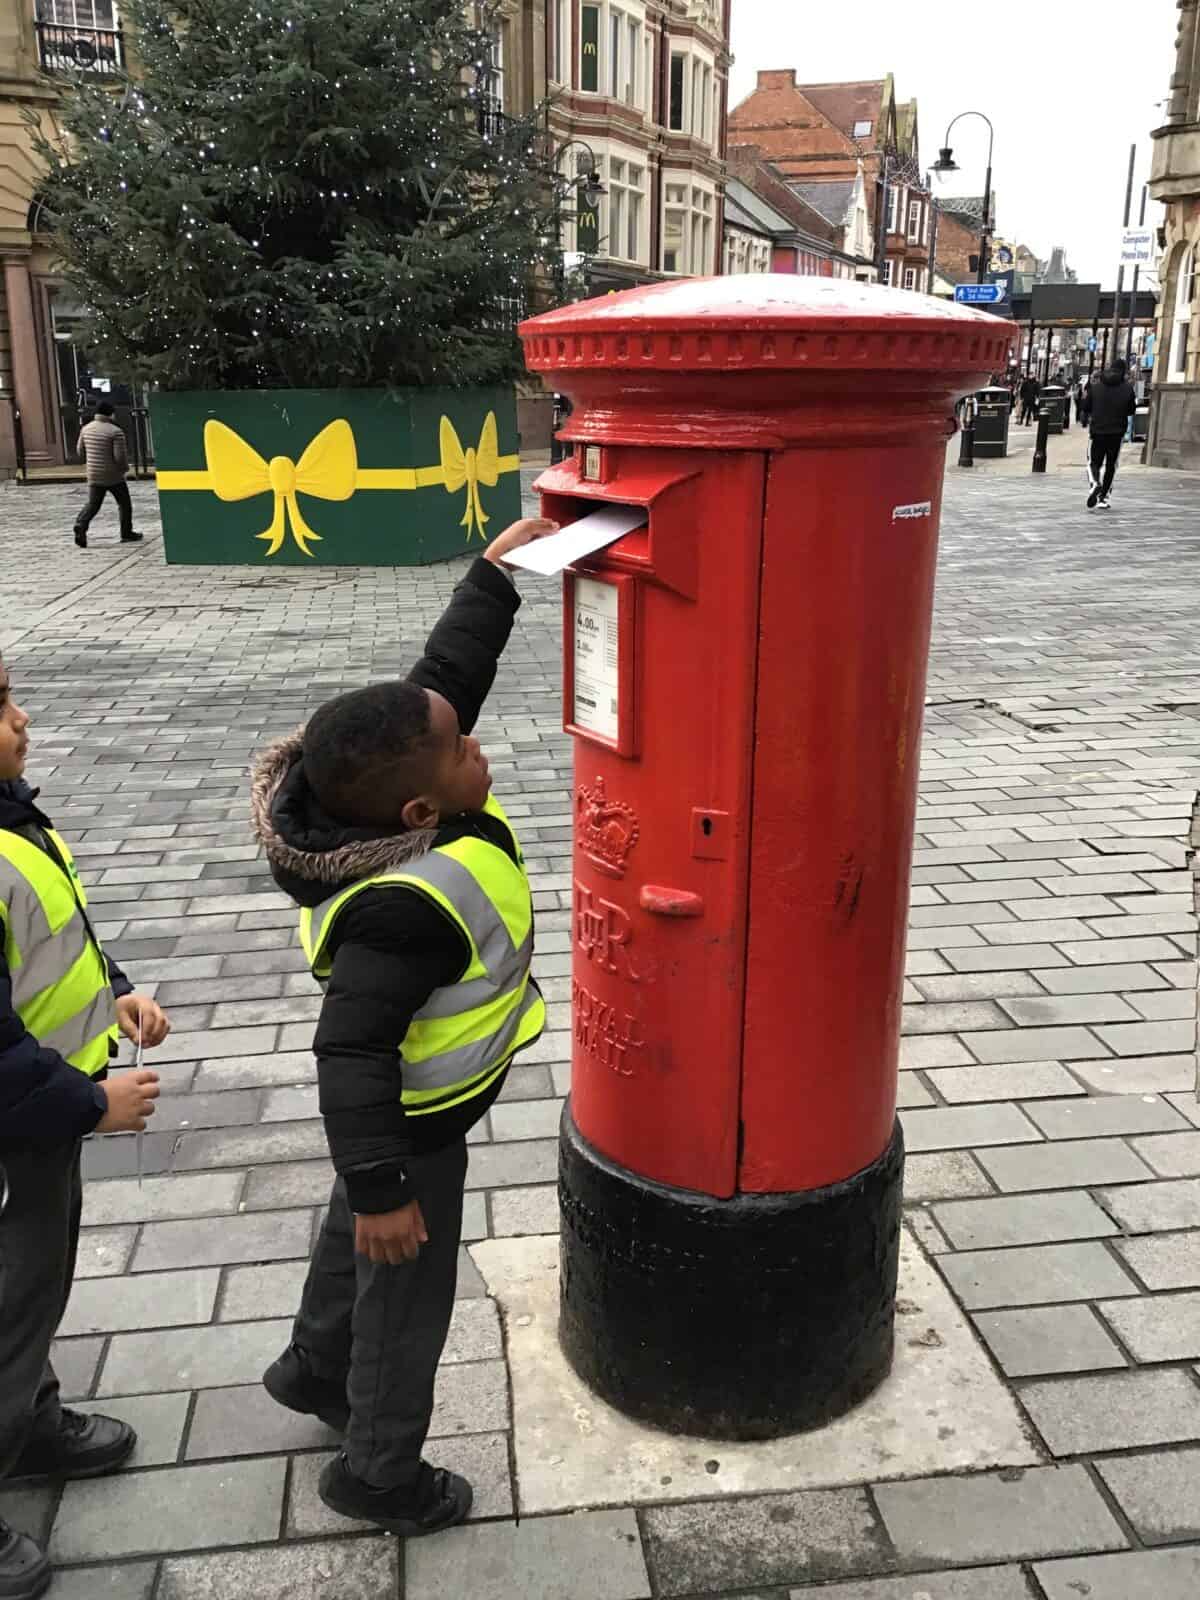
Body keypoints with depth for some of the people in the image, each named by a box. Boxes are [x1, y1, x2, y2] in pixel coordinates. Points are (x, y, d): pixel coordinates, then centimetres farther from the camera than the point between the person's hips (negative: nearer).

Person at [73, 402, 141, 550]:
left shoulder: (86, 428, 4)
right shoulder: (116, 432, -15)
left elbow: (80, 451, 13)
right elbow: (120, 456, -19)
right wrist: (125, 467, 1)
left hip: (94, 476, 5)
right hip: (114, 476, -5)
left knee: (92, 504, 8)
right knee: (124, 504, 13)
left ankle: (81, 526, -16)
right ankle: (127, 534, 18)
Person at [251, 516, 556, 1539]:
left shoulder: (403, 800, -16)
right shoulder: (405, 907, -40)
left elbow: (448, 670, -2)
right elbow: (352, 1054, -35)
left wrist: (497, 573, -3)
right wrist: (381, 1186, -27)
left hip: (394, 1107, 9)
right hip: (412, 1125, -9)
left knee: (356, 1236, 31)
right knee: (407, 1293, 14)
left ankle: (315, 1370, 58)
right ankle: (381, 1475, 38)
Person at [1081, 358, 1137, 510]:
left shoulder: (1095, 385, -2)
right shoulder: (1127, 388, -5)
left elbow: (1085, 407, 1)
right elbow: (1131, 410, 2)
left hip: (1097, 430, 0)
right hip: (1117, 432, 0)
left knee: (1094, 462, 8)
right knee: (1110, 465, 12)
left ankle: (1094, 484, -24)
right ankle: (1103, 498, 13)